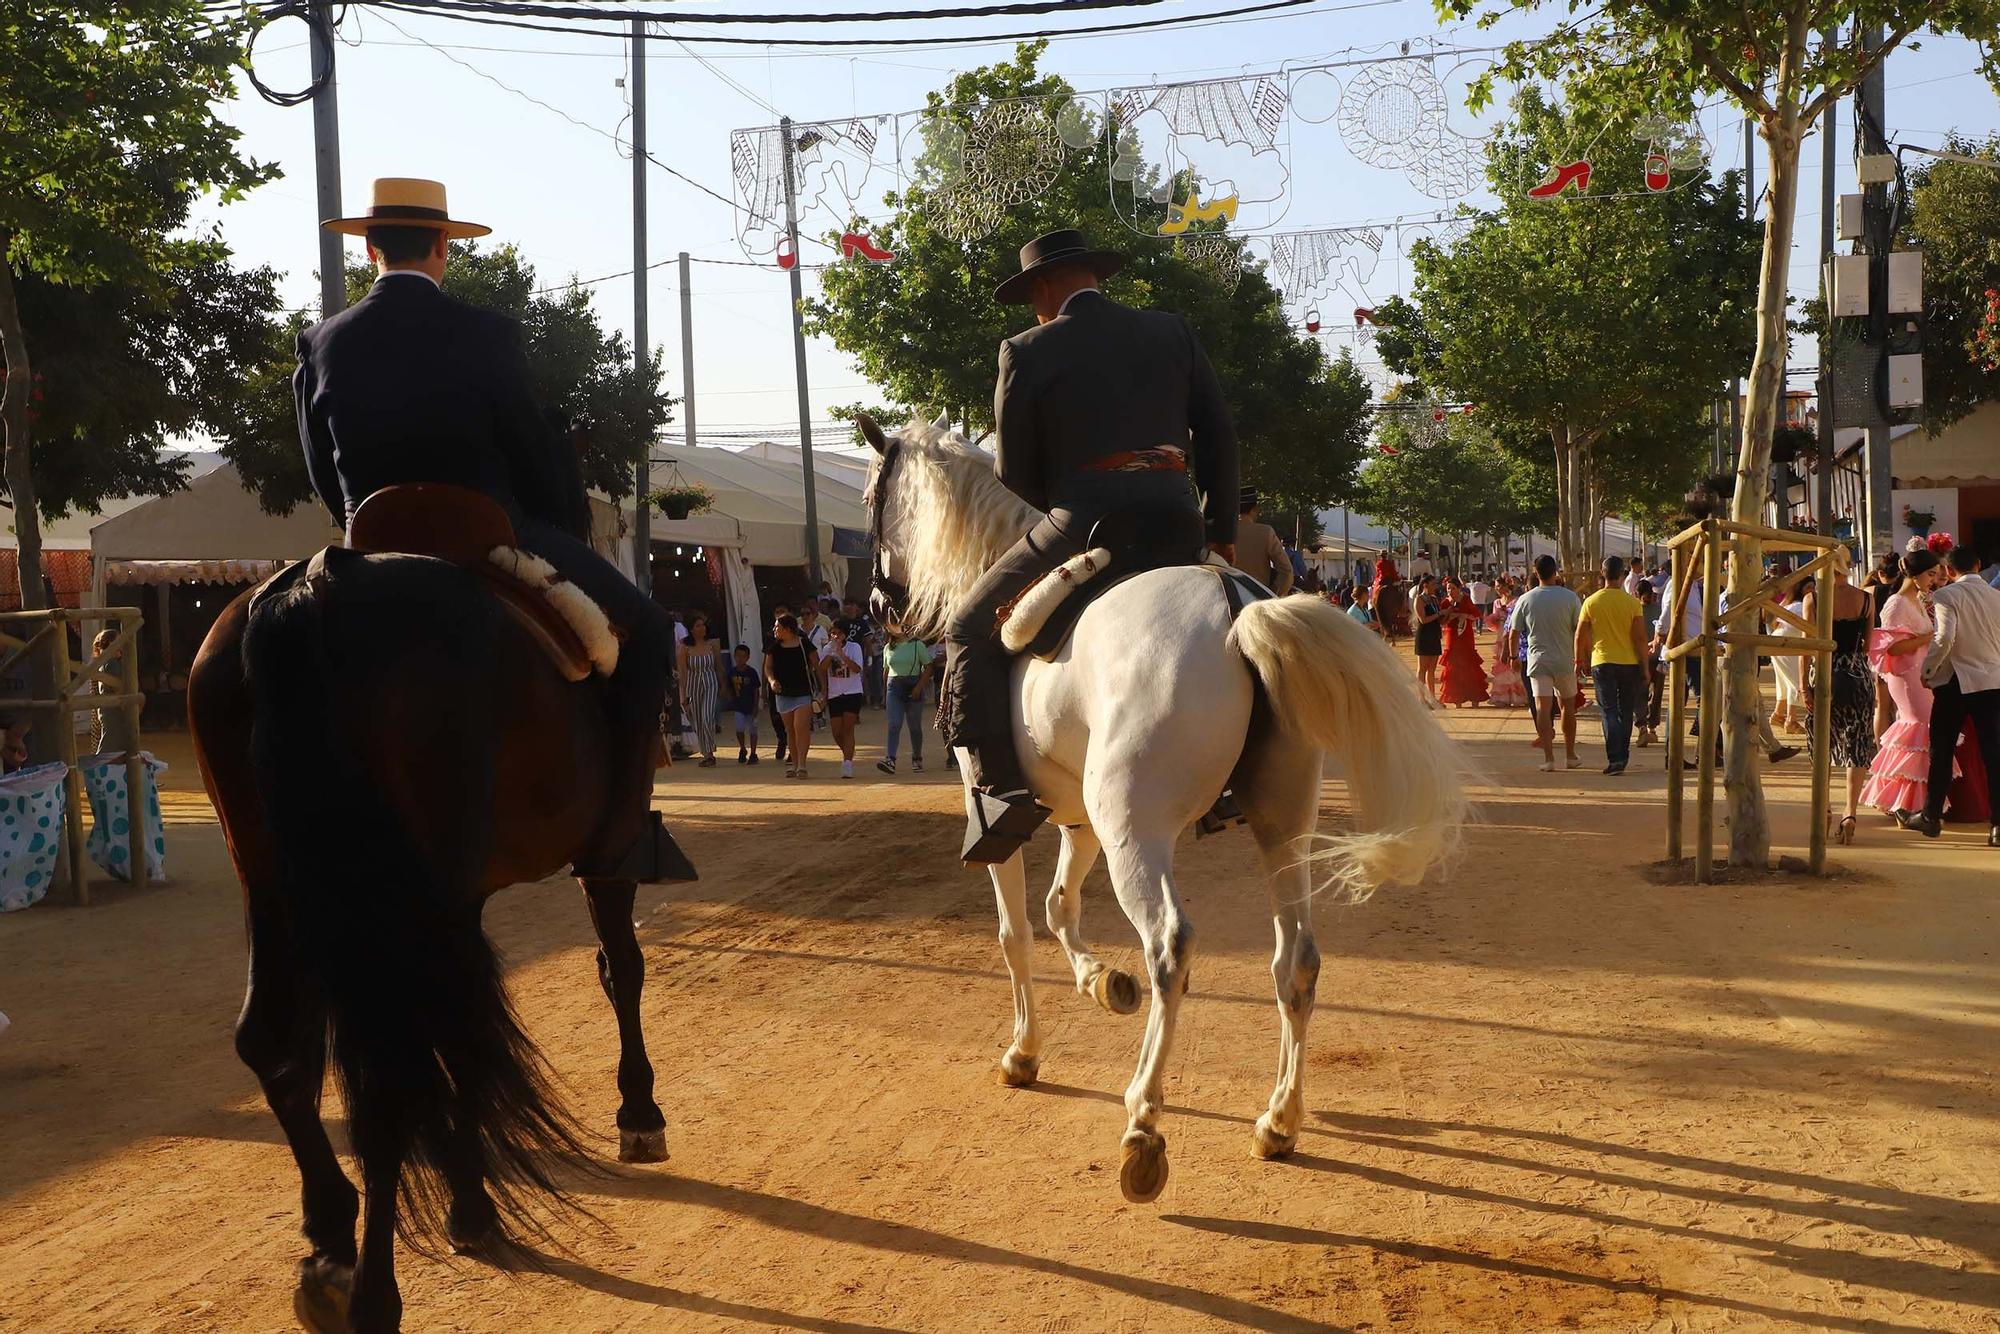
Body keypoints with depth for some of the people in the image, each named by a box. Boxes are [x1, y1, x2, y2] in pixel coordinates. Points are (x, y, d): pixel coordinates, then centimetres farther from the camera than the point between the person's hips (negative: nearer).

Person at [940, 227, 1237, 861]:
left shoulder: (1026, 352, 3)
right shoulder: (1174, 332, 14)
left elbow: (1014, 472, 5)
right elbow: (1218, 438, 14)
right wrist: (1222, 534, 21)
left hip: (1083, 522, -4)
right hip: (1178, 521, 5)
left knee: (971, 630, 9)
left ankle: (1002, 788, -7)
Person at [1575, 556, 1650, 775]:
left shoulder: (1591, 602, -3)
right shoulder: (1632, 602, -5)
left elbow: (1580, 637, 1)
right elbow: (1640, 638, -6)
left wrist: (1579, 662, 15)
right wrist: (1646, 667, 2)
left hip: (1602, 663, -1)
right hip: (1629, 663, 1)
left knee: (1609, 711, -1)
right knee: (1625, 712, 14)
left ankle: (1615, 758, -15)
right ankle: (1622, 757, 22)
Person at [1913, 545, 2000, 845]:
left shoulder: (1946, 595, -7)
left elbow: (1944, 639, -18)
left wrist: (1927, 672, -6)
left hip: (1955, 682, -3)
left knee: (1941, 751, 10)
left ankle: (1932, 818, 17)